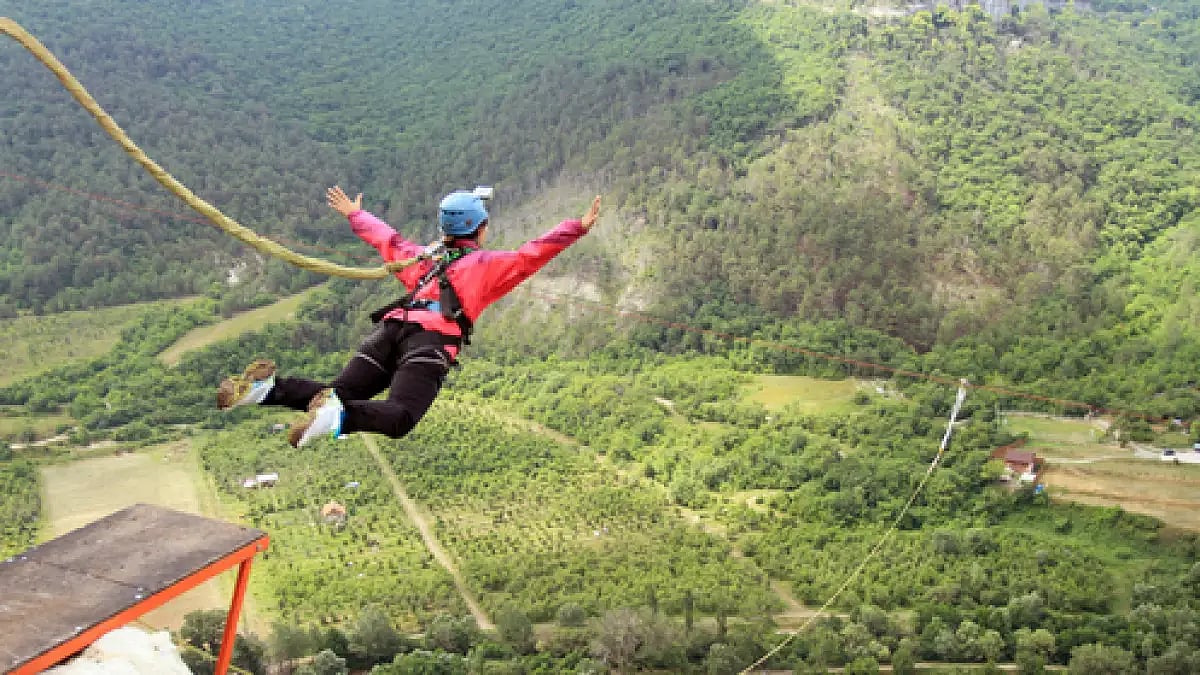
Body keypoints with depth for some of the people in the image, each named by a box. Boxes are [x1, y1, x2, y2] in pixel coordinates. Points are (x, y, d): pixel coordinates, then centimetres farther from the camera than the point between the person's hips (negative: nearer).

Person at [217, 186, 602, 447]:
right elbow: (532, 254, 5)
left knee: (336, 397, 3)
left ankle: (268, 387, -21)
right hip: (431, 343, -5)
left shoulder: (424, 258, 33)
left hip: (390, 330, 6)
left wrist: (355, 214, 63)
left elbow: (388, 241, 46)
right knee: (399, 418, -23)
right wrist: (577, 228, 7)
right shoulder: (488, 264, 17)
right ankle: (339, 417, -50)